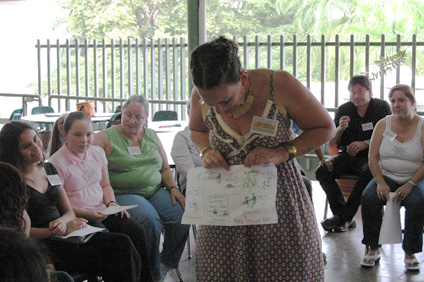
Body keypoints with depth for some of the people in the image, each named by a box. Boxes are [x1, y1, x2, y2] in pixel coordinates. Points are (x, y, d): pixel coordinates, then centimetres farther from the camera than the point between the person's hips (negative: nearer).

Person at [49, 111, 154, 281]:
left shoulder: (97, 153, 12)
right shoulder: (57, 163, -8)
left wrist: (111, 203, 2)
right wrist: (86, 214, -18)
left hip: (102, 212, 6)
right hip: (77, 217, -6)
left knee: (137, 231, -17)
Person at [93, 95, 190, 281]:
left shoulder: (152, 136, 16)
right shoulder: (106, 138, 0)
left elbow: (165, 168, 21)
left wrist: (173, 188, 3)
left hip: (155, 191, 5)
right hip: (123, 194, -5)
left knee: (181, 215, -22)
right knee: (150, 220, -32)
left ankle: (167, 262, 1)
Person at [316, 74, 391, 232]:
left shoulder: (382, 107, 0)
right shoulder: (343, 110, 6)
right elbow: (330, 143, 7)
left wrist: (365, 144, -21)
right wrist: (340, 129, -15)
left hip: (371, 156, -3)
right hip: (347, 155, 3)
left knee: (368, 173, -38)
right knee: (323, 171, -25)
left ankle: (343, 217, -24)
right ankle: (347, 219, -22)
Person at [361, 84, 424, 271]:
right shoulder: (383, 124, 4)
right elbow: (373, 157, 0)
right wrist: (380, 183, -13)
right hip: (386, 176, 2)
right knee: (368, 198, -27)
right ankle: (374, 249, -14)